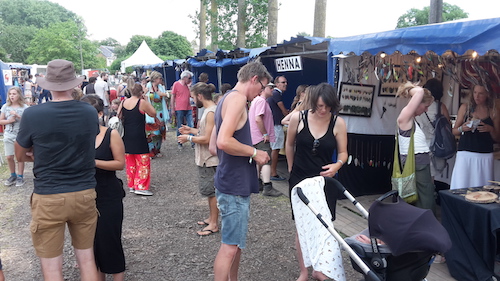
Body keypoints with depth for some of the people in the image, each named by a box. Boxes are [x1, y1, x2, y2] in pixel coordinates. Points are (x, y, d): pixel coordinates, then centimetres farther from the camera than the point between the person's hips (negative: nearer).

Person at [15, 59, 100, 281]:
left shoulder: (32, 115, -12)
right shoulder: (90, 112, -3)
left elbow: (20, 156, 4)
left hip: (48, 198, -3)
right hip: (84, 194, 3)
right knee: (86, 257, 17)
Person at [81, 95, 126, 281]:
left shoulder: (111, 135, -8)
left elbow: (120, 164, -11)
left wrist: (93, 162, -19)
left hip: (109, 197, -3)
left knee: (109, 238, 1)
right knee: (92, 239, 12)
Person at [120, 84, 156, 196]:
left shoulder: (124, 102, 4)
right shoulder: (142, 102, -12)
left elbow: (119, 116, 11)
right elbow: (153, 113, -1)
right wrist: (146, 100, 1)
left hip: (127, 136, 6)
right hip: (139, 137, -6)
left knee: (130, 162, 16)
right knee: (143, 161, 2)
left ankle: (131, 185, 22)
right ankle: (141, 186, -1)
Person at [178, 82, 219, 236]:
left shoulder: (211, 112, -21)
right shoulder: (208, 110, 10)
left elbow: (207, 139, -23)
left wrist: (189, 138, -12)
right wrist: (191, 130, 12)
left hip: (210, 160, -10)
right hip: (205, 158, 10)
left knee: (211, 190, 1)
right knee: (209, 190, 19)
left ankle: (214, 224, 12)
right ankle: (211, 218, 33)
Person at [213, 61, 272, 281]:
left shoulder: (227, 98, 16)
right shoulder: (238, 98, -14)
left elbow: (215, 145, 19)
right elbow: (224, 141, -27)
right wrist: (254, 152, -15)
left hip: (233, 181, 10)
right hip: (235, 184, -10)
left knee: (236, 240, 21)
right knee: (230, 244, -3)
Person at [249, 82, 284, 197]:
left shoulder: (256, 100, 17)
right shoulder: (261, 101, -15)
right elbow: (258, 119, -25)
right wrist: (265, 134, -20)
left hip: (257, 137, 11)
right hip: (261, 137, -11)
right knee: (266, 161, -12)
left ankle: (258, 183, 25)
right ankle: (267, 188, -13)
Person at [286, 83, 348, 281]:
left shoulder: (338, 123, -10)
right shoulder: (298, 118, -10)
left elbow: (343, 153, -2)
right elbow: (289, 145, 5)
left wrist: (337, 165, -23)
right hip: (300, 180, -1)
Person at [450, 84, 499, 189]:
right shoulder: (465, 107, 8)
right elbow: (454, 131, 9)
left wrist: (490, 129, -7)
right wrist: (462, 128, -11)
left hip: (485, 156, 1)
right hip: (465, 154, -1)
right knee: (461, 186, -6)